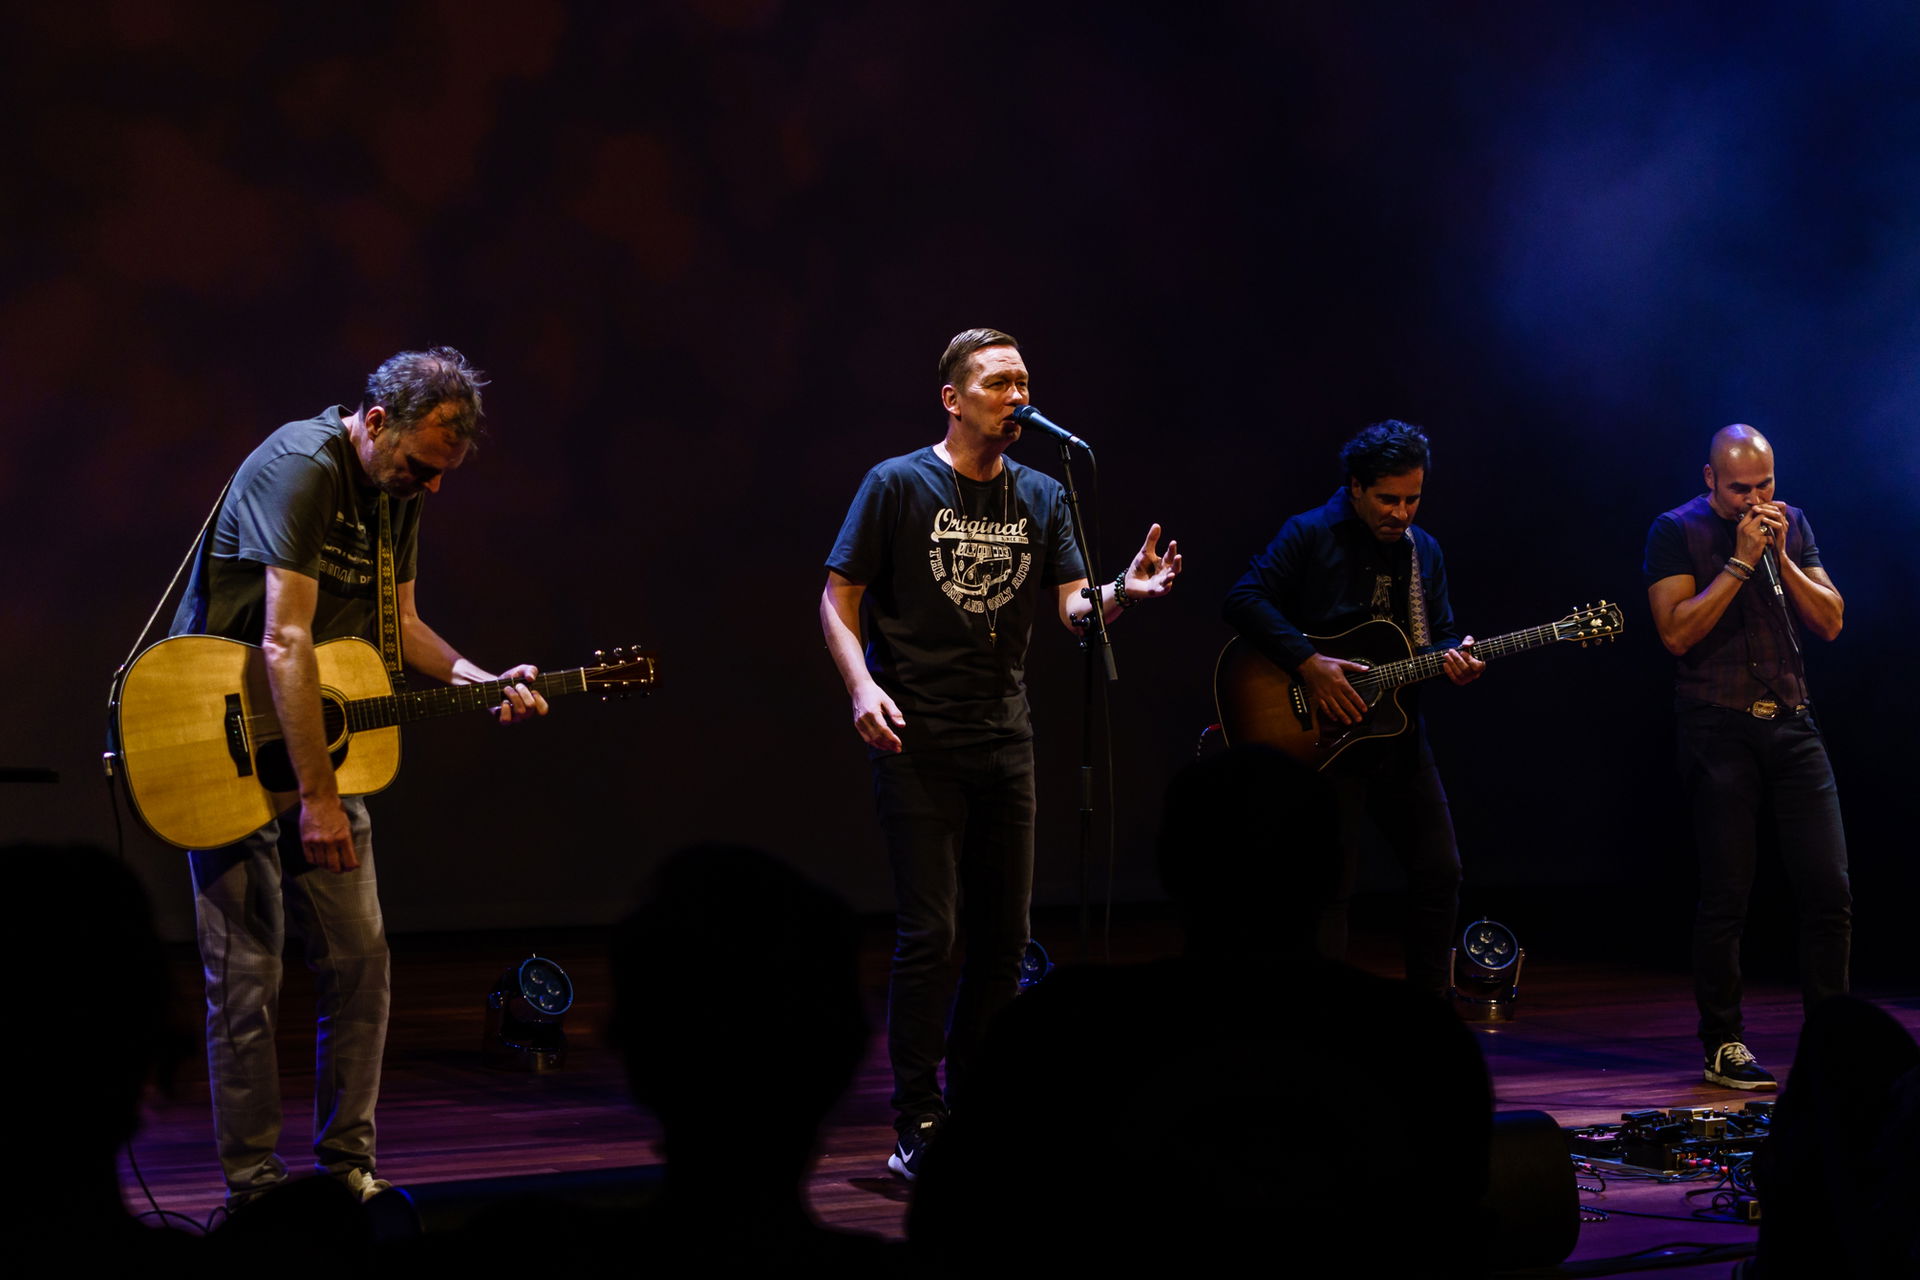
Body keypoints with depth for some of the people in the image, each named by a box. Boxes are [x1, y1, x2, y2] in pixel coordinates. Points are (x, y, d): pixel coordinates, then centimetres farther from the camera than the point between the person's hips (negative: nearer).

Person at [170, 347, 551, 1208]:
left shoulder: (400, 488, 5)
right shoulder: (301, 468, -23)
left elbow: (397, 622, 14)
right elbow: (284, 644, -30)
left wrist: (484, 683, -4)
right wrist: (317, 797, -32)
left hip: (323, 731, 8)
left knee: (359, 956, 6)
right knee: (247, 974, -5)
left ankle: (347, 1163, 16)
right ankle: (254, 1185, 4)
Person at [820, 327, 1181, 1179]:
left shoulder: (1039, 496, 11)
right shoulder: (899, 485, -4)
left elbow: (1073, 608, 4)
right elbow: (838, 600, -3)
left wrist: (1123, 593, -17)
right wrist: (862, 685, -19)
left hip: (1005, 740, 5)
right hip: (918, 741, -5)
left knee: (1003, 932, 9)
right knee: (930, 931, -9)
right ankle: (919, 1126, -2)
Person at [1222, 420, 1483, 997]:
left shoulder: (1422, 550, 11)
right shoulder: (1311, 534, -8)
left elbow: (1441, 635, 15)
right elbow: (1243, 600, -17)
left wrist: (1456, 658, -9)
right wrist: (1308, 662, -25)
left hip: (1398, 732, 6)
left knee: (1440, 874, 7)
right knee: (1332, 885, -5)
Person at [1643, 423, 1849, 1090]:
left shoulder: (1792, 525, 12)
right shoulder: (1676, 531, -2)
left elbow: (1830, 622, 6)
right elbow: (1677, 632, -13)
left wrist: (1782, 557, -6)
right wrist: (1741, 562, -15)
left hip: (1792, 722, 4)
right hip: (1719, 727, -4)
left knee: (1830, 887, -1)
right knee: (1726, 894, -2)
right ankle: (1722, 1044, 9)